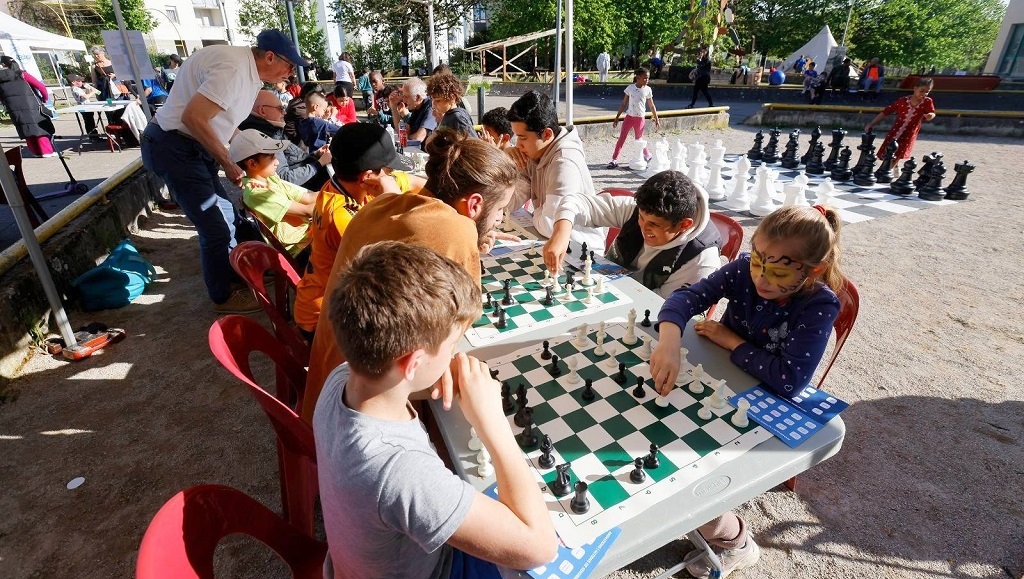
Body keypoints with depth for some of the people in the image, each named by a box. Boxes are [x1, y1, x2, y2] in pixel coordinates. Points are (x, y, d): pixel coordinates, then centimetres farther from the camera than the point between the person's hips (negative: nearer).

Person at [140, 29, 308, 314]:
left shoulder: (249, 70, 7)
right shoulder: (234, 68, -23)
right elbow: (193, 117, -29)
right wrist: (228, 164, -20)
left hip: (193, 144, 10)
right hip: (174, 147, -10)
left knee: (224, 214, 19)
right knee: (216, 226, -3)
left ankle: (233, 276, 37)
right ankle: (224, 296, 14)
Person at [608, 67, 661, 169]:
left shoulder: (647, 90, -3)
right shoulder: (630, 88, -3)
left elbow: (652, 106, 5)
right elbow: (624, 104, 2)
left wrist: (657, 120, 6)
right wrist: (617, 118, 0)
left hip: (640, 118, -1)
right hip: (629, 117, 1)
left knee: (639, 140, 7)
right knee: (621, 138, -4)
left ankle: (648, 156, 30)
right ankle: (614, 160, -1)